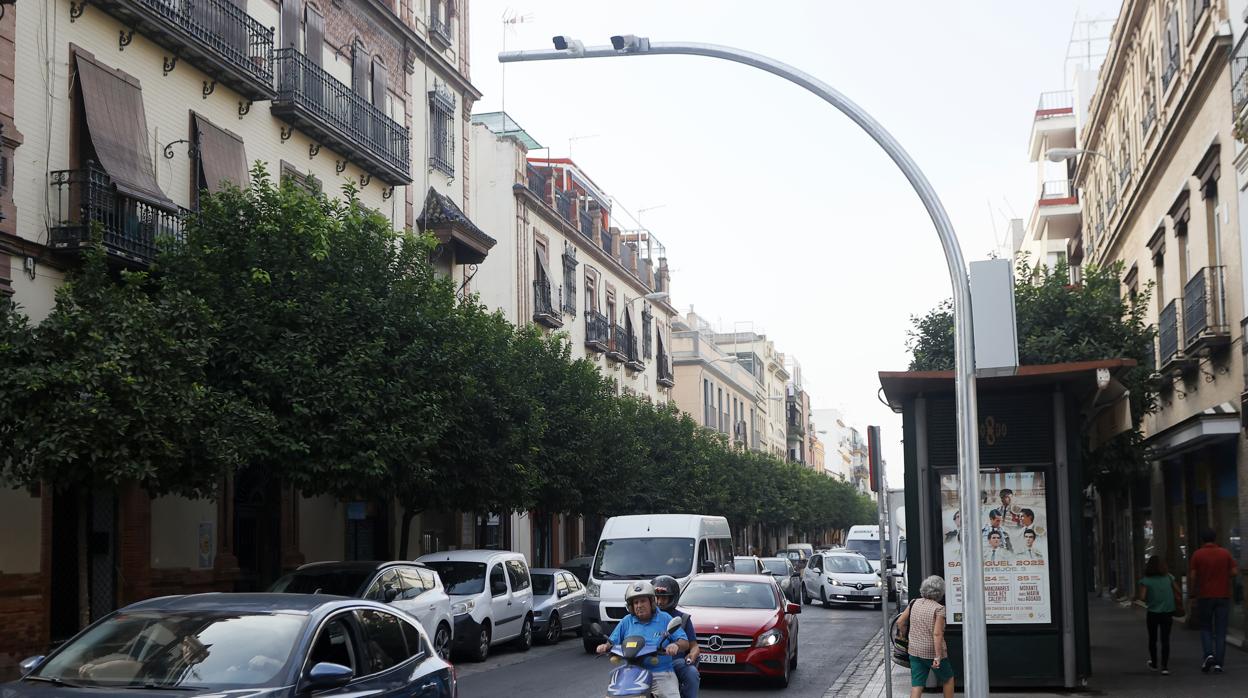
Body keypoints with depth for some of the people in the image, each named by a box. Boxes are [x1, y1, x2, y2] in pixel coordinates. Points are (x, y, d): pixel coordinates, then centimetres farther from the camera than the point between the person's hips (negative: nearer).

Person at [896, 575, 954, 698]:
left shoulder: (914, 603, 2)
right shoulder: (939, 609, -15)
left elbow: (900, 621, 7)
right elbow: (937, 634, -22)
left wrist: (906, 637, 22)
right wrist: (938, 657, -22)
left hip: (914, 651, 5)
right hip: (933, 652, -5)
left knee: (916, 685, 5)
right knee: (948, 679, 19)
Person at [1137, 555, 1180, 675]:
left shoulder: (1145, 581, -9)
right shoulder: (1168, 578, -1)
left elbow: (1142, 597, -17)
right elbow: (1177, 592, 0)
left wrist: (1148, 601, 3)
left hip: (1153, 613, -1)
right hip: (1167, 613, 1)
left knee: (1152, 639, 16)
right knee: (1165, 639, 3)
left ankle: (1153, 663, 30)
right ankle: (1165, 666, -7)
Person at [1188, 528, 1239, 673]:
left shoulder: (1197, 555, -5)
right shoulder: (1225, 553, -1)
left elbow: (1192, 576, -8)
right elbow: (1234, 572, -3)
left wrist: (1191, 592, 3)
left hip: (1204, 596, -1)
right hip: (1223, 596, 1)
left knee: (1206, 628, 13)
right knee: (1220, 631, 5)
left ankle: (1208, 654, -8)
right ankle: (1218, 663, 0)